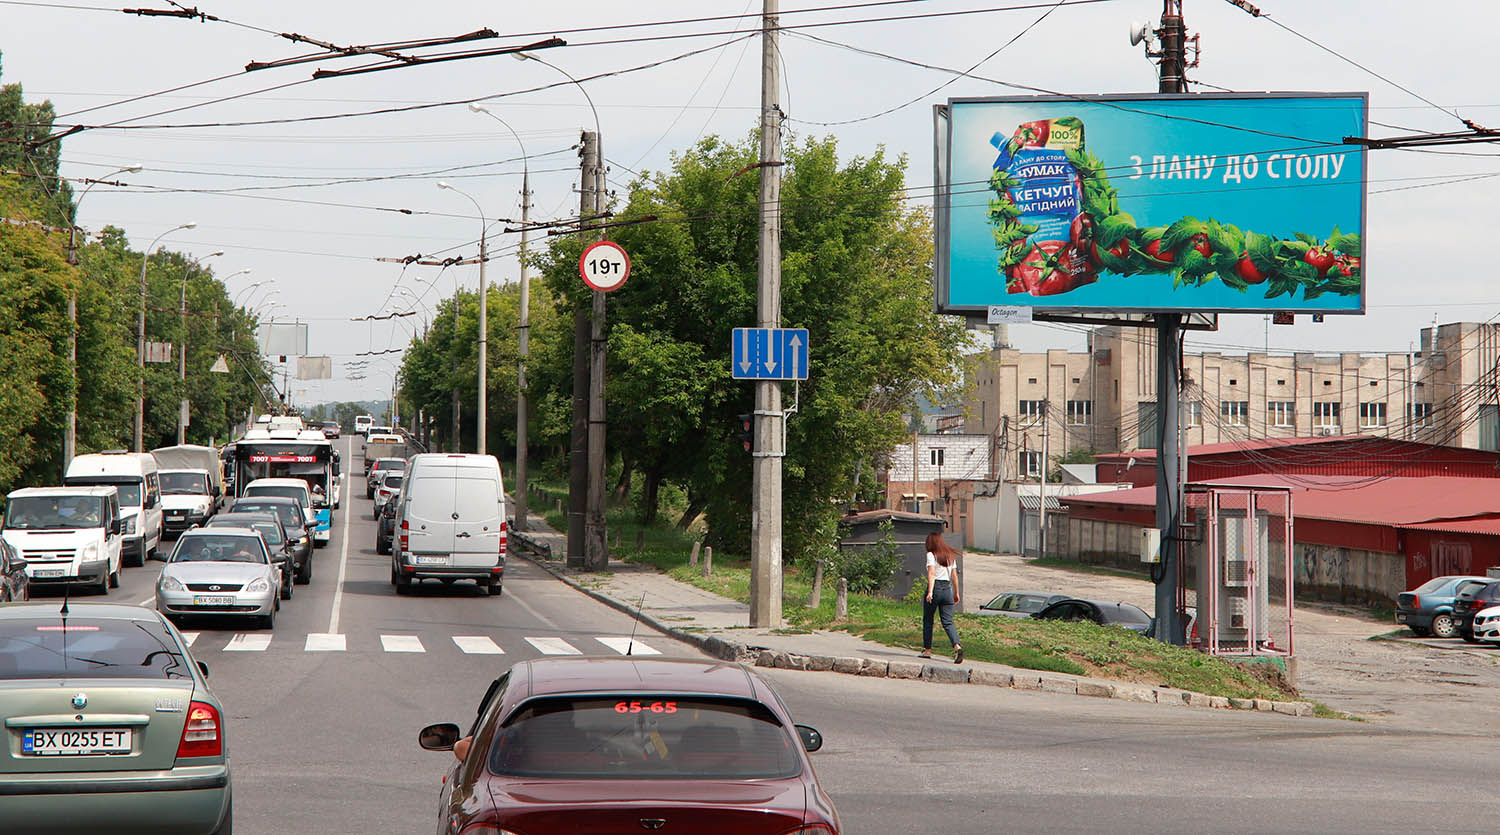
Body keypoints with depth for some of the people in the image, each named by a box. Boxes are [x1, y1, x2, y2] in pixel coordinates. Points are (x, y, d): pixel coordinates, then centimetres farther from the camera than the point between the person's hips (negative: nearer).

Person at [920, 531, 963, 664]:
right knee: (948, 622, 0)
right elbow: (954, 576, 14)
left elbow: (931, 573, -16)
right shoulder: (951, 556, 13)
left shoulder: (931, 555, -4)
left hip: (935, 587, -5)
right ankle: (957, 647, -23)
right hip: (947, 588, 5)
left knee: (927, 620, 12)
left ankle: (927, 650, 17)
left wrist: (930, 592, -23)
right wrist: (956, 593, 21)